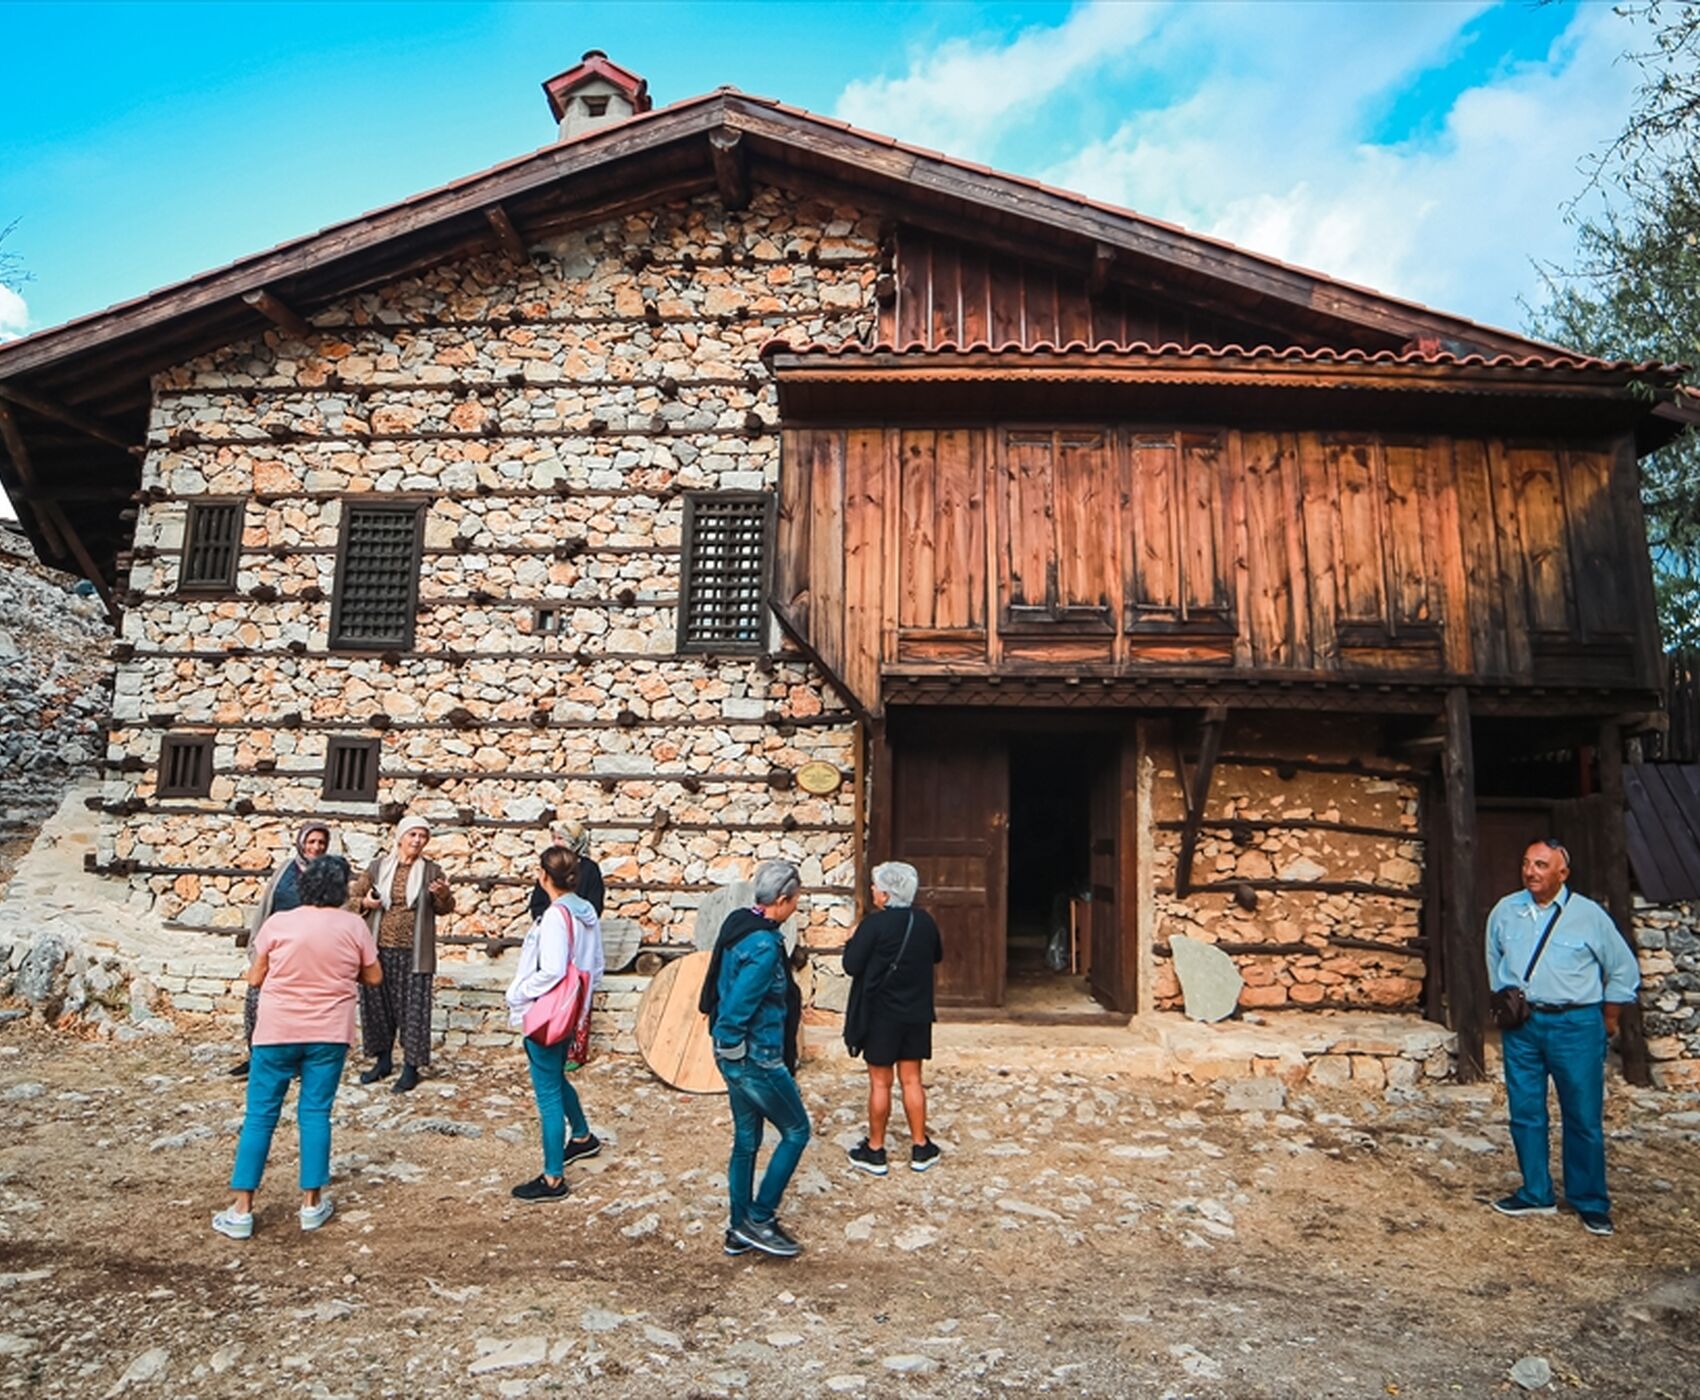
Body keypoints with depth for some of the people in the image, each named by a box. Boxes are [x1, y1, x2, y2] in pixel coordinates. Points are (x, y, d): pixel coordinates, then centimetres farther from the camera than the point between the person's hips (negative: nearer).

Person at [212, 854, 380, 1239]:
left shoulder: (278, 923, -7)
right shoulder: (354, 926, -5)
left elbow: (254, 979, 0)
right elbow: (374, 977, 2)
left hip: (278, 1032, 0)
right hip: (329, 1034, 1)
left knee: (260, 1116, 8)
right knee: (315, 1114, 9)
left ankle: (242, 1209, 11)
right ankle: (312, 1203, 15)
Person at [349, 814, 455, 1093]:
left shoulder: (432, 871, 3)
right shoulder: (378, 868, 5)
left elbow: (445, 909, 2)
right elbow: (353, 897, 12)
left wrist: (444, 894, -20)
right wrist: (364, 902, -11)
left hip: (414, 953, -2)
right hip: (379, 949, 2)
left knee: (413, 1008, -1)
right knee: (377, 1004, 10)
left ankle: (411, 1066, 8)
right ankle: (383, 1061, 26)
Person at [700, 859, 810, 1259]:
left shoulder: (737, 923, 4)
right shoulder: (765, 947, -25)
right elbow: (738, 1008, -28)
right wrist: (730, 1044, -12)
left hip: (733, 1056, 9)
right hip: (755, 1057, -9)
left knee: (746, 1138, 18)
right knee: (796, 1131, 7)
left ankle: (741, 1230, 30)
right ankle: (758, 1220, 13)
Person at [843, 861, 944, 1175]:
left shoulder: (874, 924, -19)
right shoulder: (925, 921, -1)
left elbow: (852, 965, -16)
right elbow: (937, 956, 15)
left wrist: (852, 940, 1)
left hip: (881, 1014, -5)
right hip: (917, 1013, 5)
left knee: (880, 1083, 7)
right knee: (912, 1080, 15)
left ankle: (875, 1151, 19)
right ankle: (920, 1149, 22)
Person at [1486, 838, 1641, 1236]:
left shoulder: (1589, 915, -5)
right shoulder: (1505, 911, 3)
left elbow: (1624, 970, 6)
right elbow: (1494, 963, 18)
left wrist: (1609, 1020, 7)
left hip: (1576, 1025, -3)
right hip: (1521, 1027, 3)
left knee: (1584, 1117, 3)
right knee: (1525, 1113, 8)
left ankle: (1591, 1202, 19)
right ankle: (1536, 1194, 21)